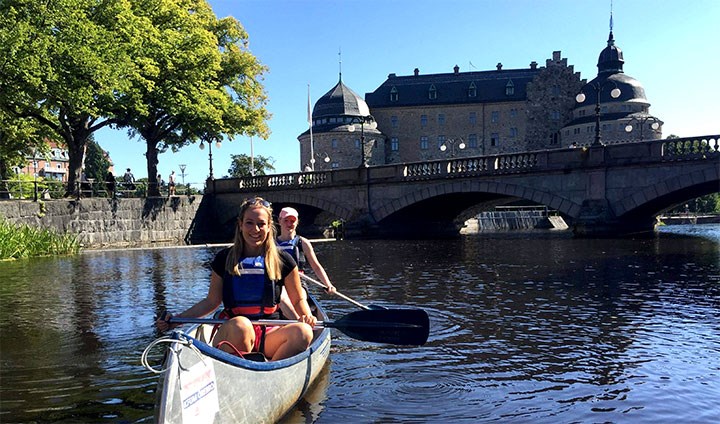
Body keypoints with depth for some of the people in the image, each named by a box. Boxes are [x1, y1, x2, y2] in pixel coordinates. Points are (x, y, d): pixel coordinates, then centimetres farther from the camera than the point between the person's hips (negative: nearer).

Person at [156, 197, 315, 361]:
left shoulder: (283, 261, 5)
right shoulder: (224, 259, 6)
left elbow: (298, 300, 12)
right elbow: (212, 301, 12)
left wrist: (307, 315, -9)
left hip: (268, 336, 1)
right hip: (231, 334, -1)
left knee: (303, 332, -31)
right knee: (239, 324, -37)